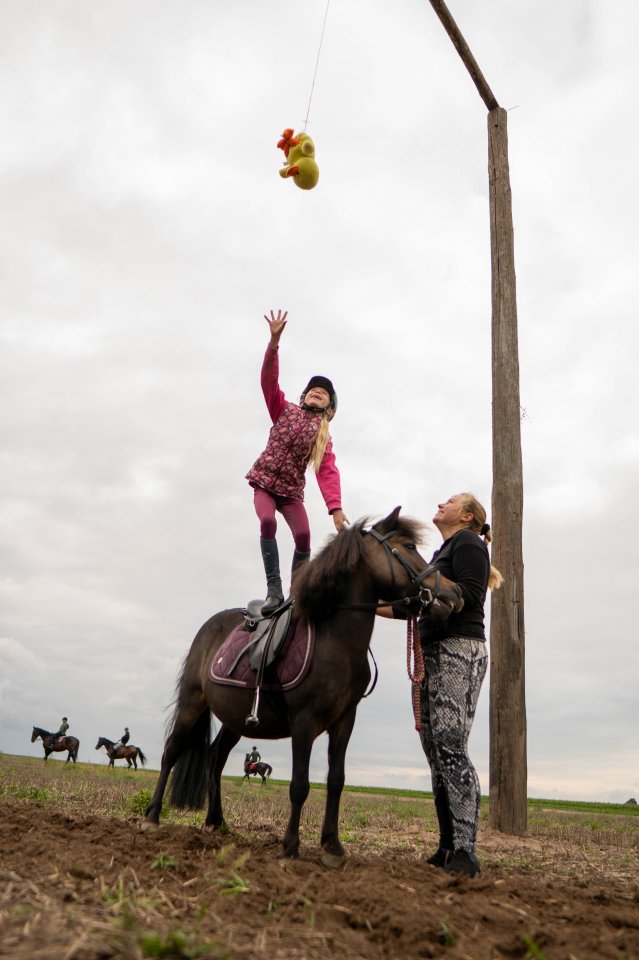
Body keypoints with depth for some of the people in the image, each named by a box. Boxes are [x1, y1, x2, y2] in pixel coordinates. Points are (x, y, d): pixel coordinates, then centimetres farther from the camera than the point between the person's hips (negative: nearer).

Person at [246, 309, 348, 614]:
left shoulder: (324, 436, 3)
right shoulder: (285, 411, 4)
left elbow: (328, 473, -10)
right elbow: (269, 380, -10)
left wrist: (335, 508, -26)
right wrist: (274, 343, -26)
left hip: (291, 491, 1)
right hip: (264, 482, -1)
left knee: (303, 535, -19)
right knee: (267, 521, -28)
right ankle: (273, 590, -24)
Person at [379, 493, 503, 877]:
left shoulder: (467, 543, -1)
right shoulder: (443, 553, 26)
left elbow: (470, 596, -16)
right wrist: (372, 607, 28)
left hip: (460, 651, -9)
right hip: (432, 654, 9)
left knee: (451, 747, -16)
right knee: (434, 749, 6)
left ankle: (466, 852, -14)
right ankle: (448, 846, 11)